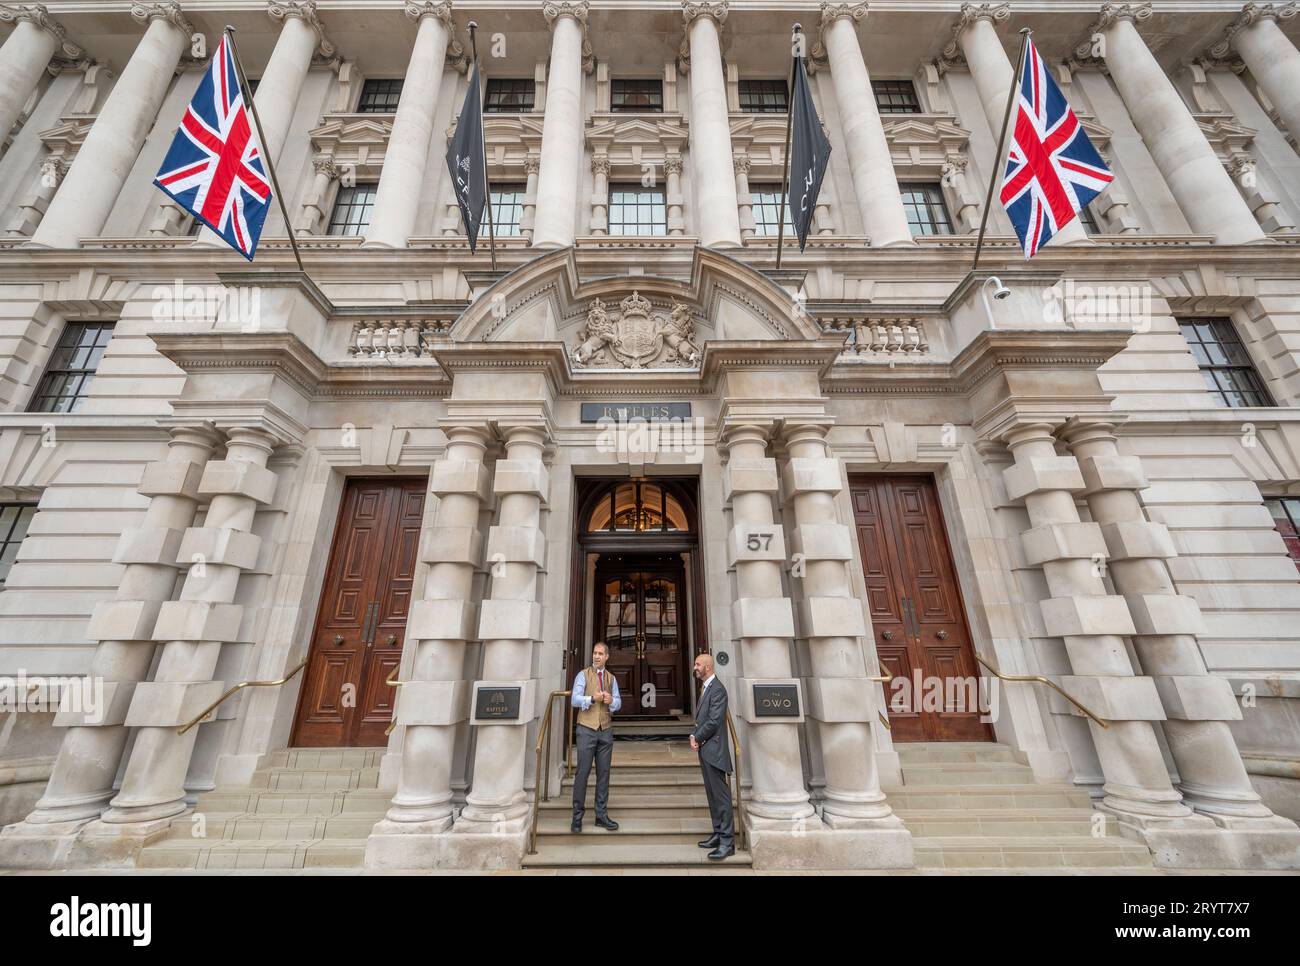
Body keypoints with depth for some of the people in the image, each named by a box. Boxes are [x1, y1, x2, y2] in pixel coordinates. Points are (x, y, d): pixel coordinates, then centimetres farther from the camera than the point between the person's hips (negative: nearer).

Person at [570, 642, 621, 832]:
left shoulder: (611, 678, 12)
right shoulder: (583, 675, 0)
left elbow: (618, 703, 8)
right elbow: (574, 700, -9)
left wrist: (611, 700, -13)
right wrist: (593, 698, -23)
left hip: (606, 730, 4)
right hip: (587, 729, -4)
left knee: (604, 773, 8)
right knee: (582, 772, -1)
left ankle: (602, 815, 19)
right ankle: (577, 816, 13)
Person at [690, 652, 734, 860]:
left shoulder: (717, 689, -16)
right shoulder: (705, 688, 14)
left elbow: (714, 721, -21)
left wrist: (697, 738, -9)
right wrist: (694, 736, 0)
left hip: (713, 750, -10)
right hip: (704, 749, 10)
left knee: (721, 795, -3)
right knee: (712, 794, 16)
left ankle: (727, 842, 5)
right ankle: (719, 834, 27)